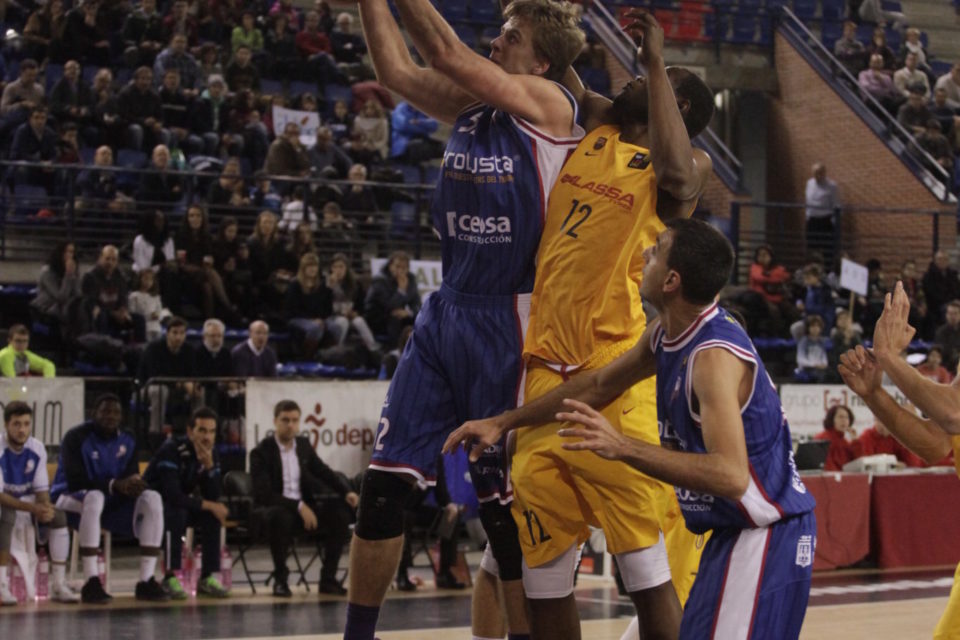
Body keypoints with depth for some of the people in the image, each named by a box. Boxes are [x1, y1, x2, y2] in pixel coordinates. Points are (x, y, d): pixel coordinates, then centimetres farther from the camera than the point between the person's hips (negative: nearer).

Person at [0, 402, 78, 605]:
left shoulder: (37, 449, -6)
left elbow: (42, 489, -1)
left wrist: (45, 507, -25)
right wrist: (32, 508, -35)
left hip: (28, 500, 5)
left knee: (58, 517, -18)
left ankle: (59, 585, -15)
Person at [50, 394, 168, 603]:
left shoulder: (127, 441, 6)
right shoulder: (76, 438, -13)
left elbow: (130, 478, 2)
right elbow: (75, 481, -22)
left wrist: (134, 486, -25)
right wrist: (114, 485, -33)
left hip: (112, 503, 6)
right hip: (71, 500, -6)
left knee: (152, 499, -18)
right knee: (94, 497, -40)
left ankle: (147, 581, -20)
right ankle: (91, 583, -40)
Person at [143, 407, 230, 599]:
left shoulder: (210, 454, -4)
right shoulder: (172, 450, -24)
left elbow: (213, 497, -11)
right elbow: (173, 496, -32)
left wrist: (209, 466, -26)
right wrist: (209, 505, -24)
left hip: (181, 506, 6)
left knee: (212, 515, -18)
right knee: (176, 512, -35)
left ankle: (207, 578, -15)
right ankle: (171, 577, -30)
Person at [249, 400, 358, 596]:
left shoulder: (304, 446, 8)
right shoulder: (261, 452, -10)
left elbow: (324, 473, 16)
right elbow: (263, 494, -19)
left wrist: (347, 492, -3)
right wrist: (298, 507, -27)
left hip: (304, 506, 6)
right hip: (276, 508, -6)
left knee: (341, 515, -17)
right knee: (280, 517, -40)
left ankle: (328, 579, -7)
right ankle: (280, 579, -21)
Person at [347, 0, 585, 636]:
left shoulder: (548, 105, -10)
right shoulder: (471, 104, 9)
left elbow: (447, 52, -17)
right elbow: (398, 69, 4)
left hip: (507, 325, -7)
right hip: (446, 314, 7)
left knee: (506, 502, 0)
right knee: (385, 481, 4)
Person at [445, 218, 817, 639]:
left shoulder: (715, 355, -26)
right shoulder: (665, 336, 4)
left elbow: (731, 475, -36)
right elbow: (599, 385, 20)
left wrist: (622, 447, -41)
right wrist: (504, 422, 20)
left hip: (766, 535, -10)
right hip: (736, 530, 10)